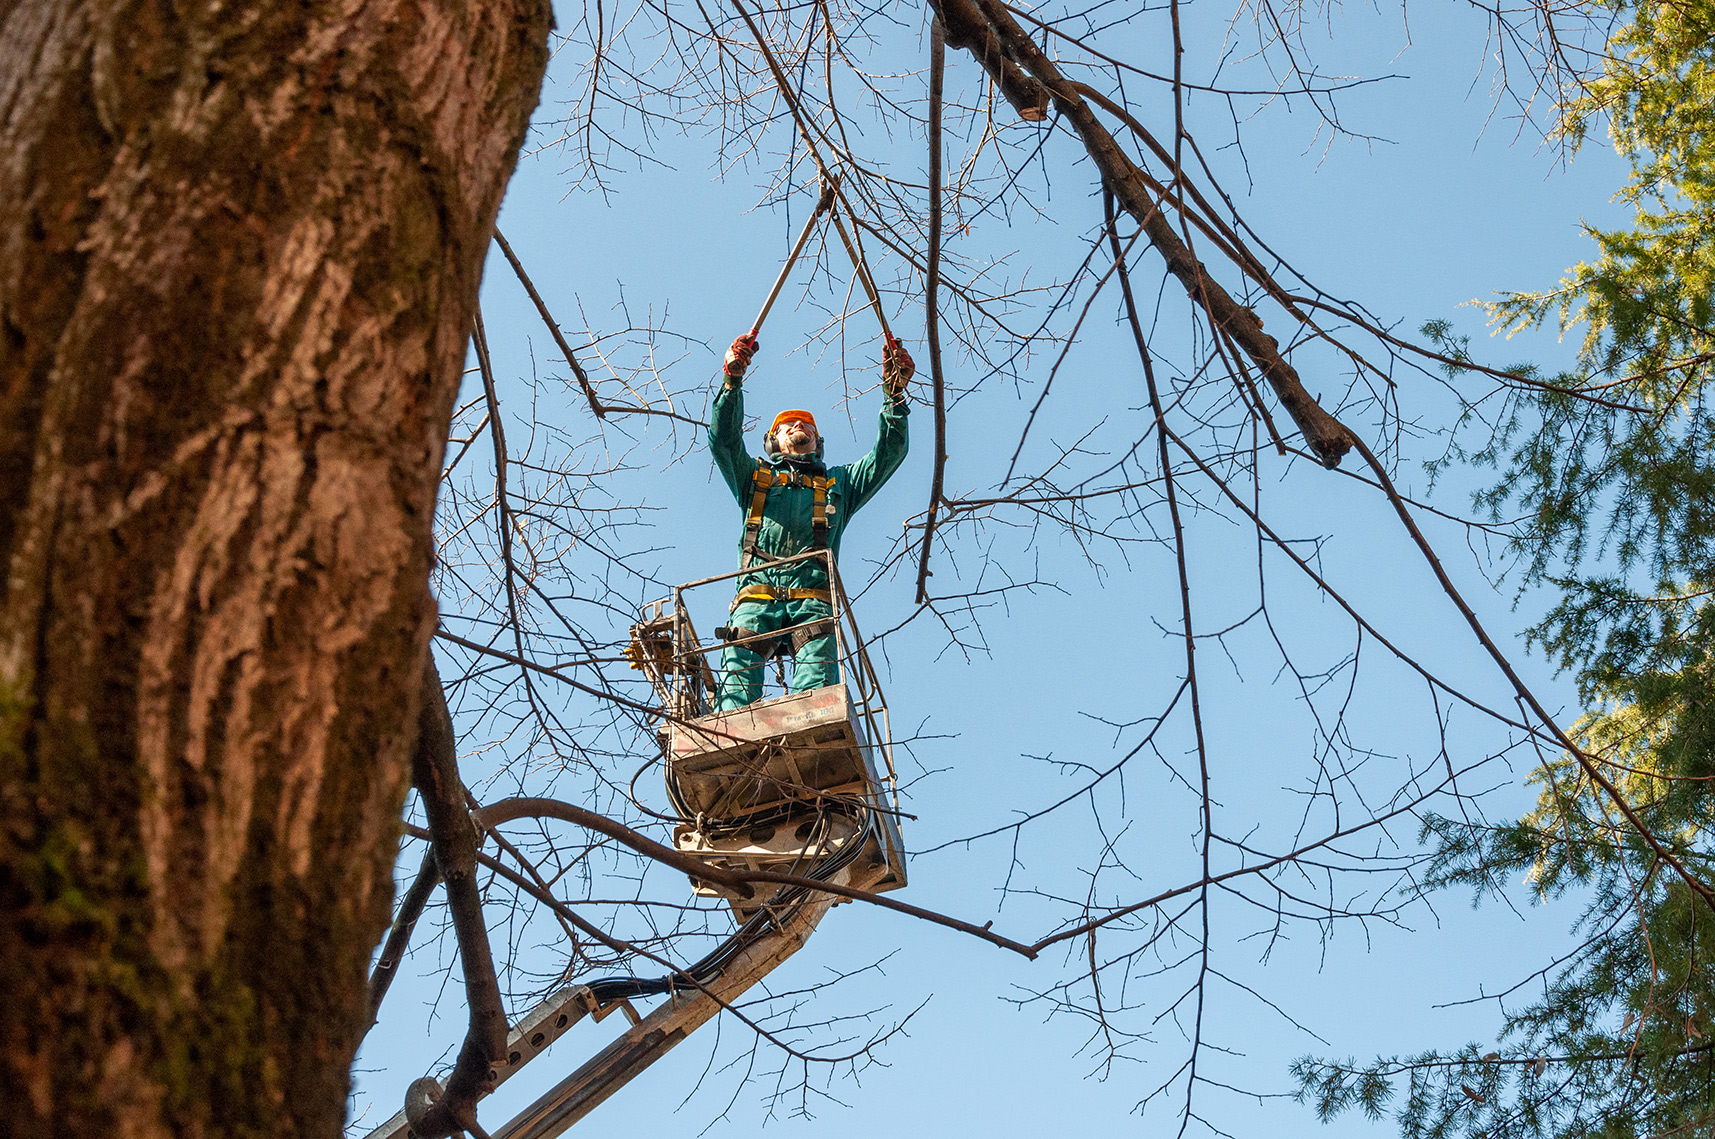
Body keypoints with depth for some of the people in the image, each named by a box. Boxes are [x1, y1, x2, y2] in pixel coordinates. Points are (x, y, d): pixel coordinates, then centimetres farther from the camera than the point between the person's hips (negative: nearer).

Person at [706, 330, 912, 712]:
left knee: (818, 684, -28)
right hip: (757, 597, 0)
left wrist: (895, 393, 16)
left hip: (813, 600, 0)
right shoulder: (755, 477, 34)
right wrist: (732, 381, 5)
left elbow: (890, 451, 27)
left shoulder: (840, 483, 36)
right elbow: (723, 437, 18)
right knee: (739, 677, -27)